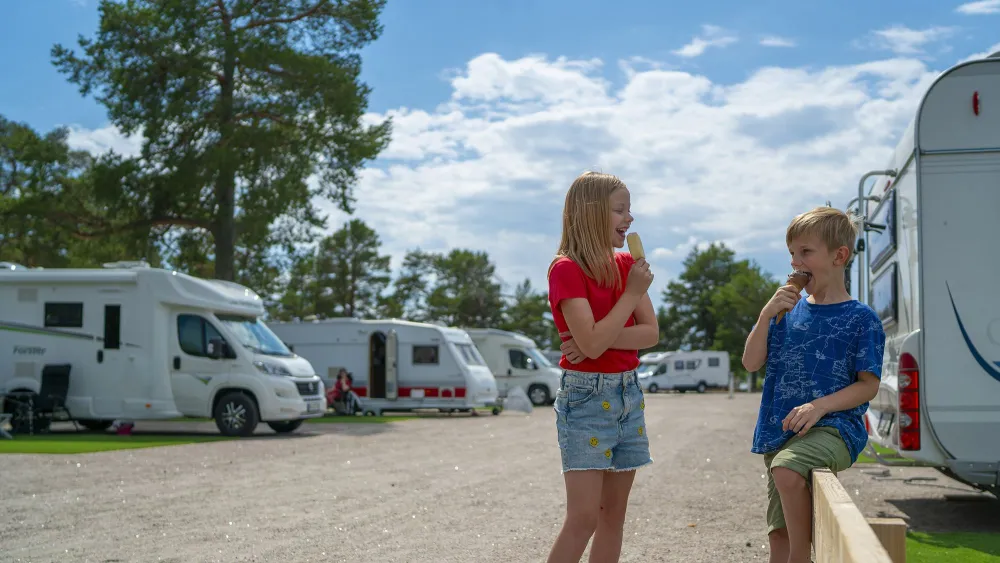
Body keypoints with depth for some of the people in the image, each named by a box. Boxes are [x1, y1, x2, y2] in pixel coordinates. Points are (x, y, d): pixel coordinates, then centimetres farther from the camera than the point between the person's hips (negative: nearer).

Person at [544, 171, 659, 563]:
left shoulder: (627, 265, 9)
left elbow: (651, 334, 1)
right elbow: (593, 343, -21)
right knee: (584, 518, -10)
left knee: (614, 513, 9)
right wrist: (633, 293, -16)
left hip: (628, 393, 7)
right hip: (586, 395, -7)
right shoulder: (567, 270, -13)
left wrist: (602, 339, -15)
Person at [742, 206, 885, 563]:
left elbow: (868, 386, -5)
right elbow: (752, 363, 7)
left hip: (834, 429, -6)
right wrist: (767, 314, -5)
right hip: (781, 433, 6)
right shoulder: (788, 309, 12)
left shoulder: (860, 319, -2)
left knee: (786, 468, -35)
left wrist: (819, 406, -18)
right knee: (778, 533, 4)